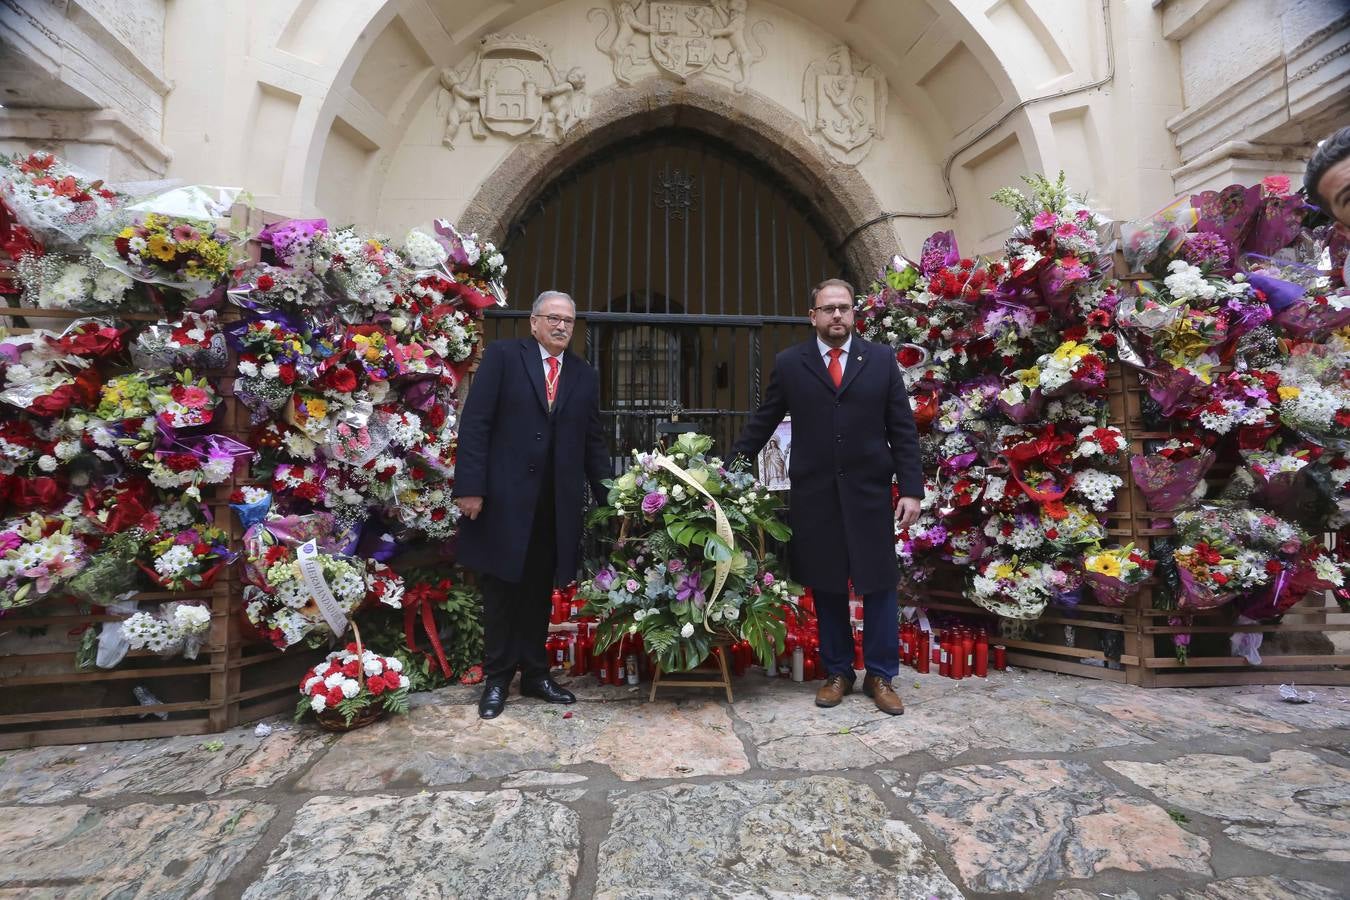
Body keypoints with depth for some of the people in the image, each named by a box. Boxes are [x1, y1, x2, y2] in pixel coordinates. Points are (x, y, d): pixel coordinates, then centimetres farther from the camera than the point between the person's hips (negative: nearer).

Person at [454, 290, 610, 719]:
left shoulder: (585, 375, 12)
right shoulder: (502, 355, 0)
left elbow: (593, 441, 12)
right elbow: (475, 423, -7)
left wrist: (608, 498, 6)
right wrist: (470, 486, -14)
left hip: (557, 504, 4)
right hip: (504, 498, -3)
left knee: (539, 592, 12)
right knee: (501, 590, 8)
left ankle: (535, 674, 26)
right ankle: (497, 678, 23)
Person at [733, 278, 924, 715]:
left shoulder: (882, 359, 5)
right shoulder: (789, 363, 4)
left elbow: (903, 429, 3)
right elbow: (762, 423, 9)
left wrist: (911, 489, -3)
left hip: (869, 493, 0)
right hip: (813, 495, 0)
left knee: (879, 586, 6)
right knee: (826, 588, 10)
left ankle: (880, 676, 23)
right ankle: (837, 672, 27)